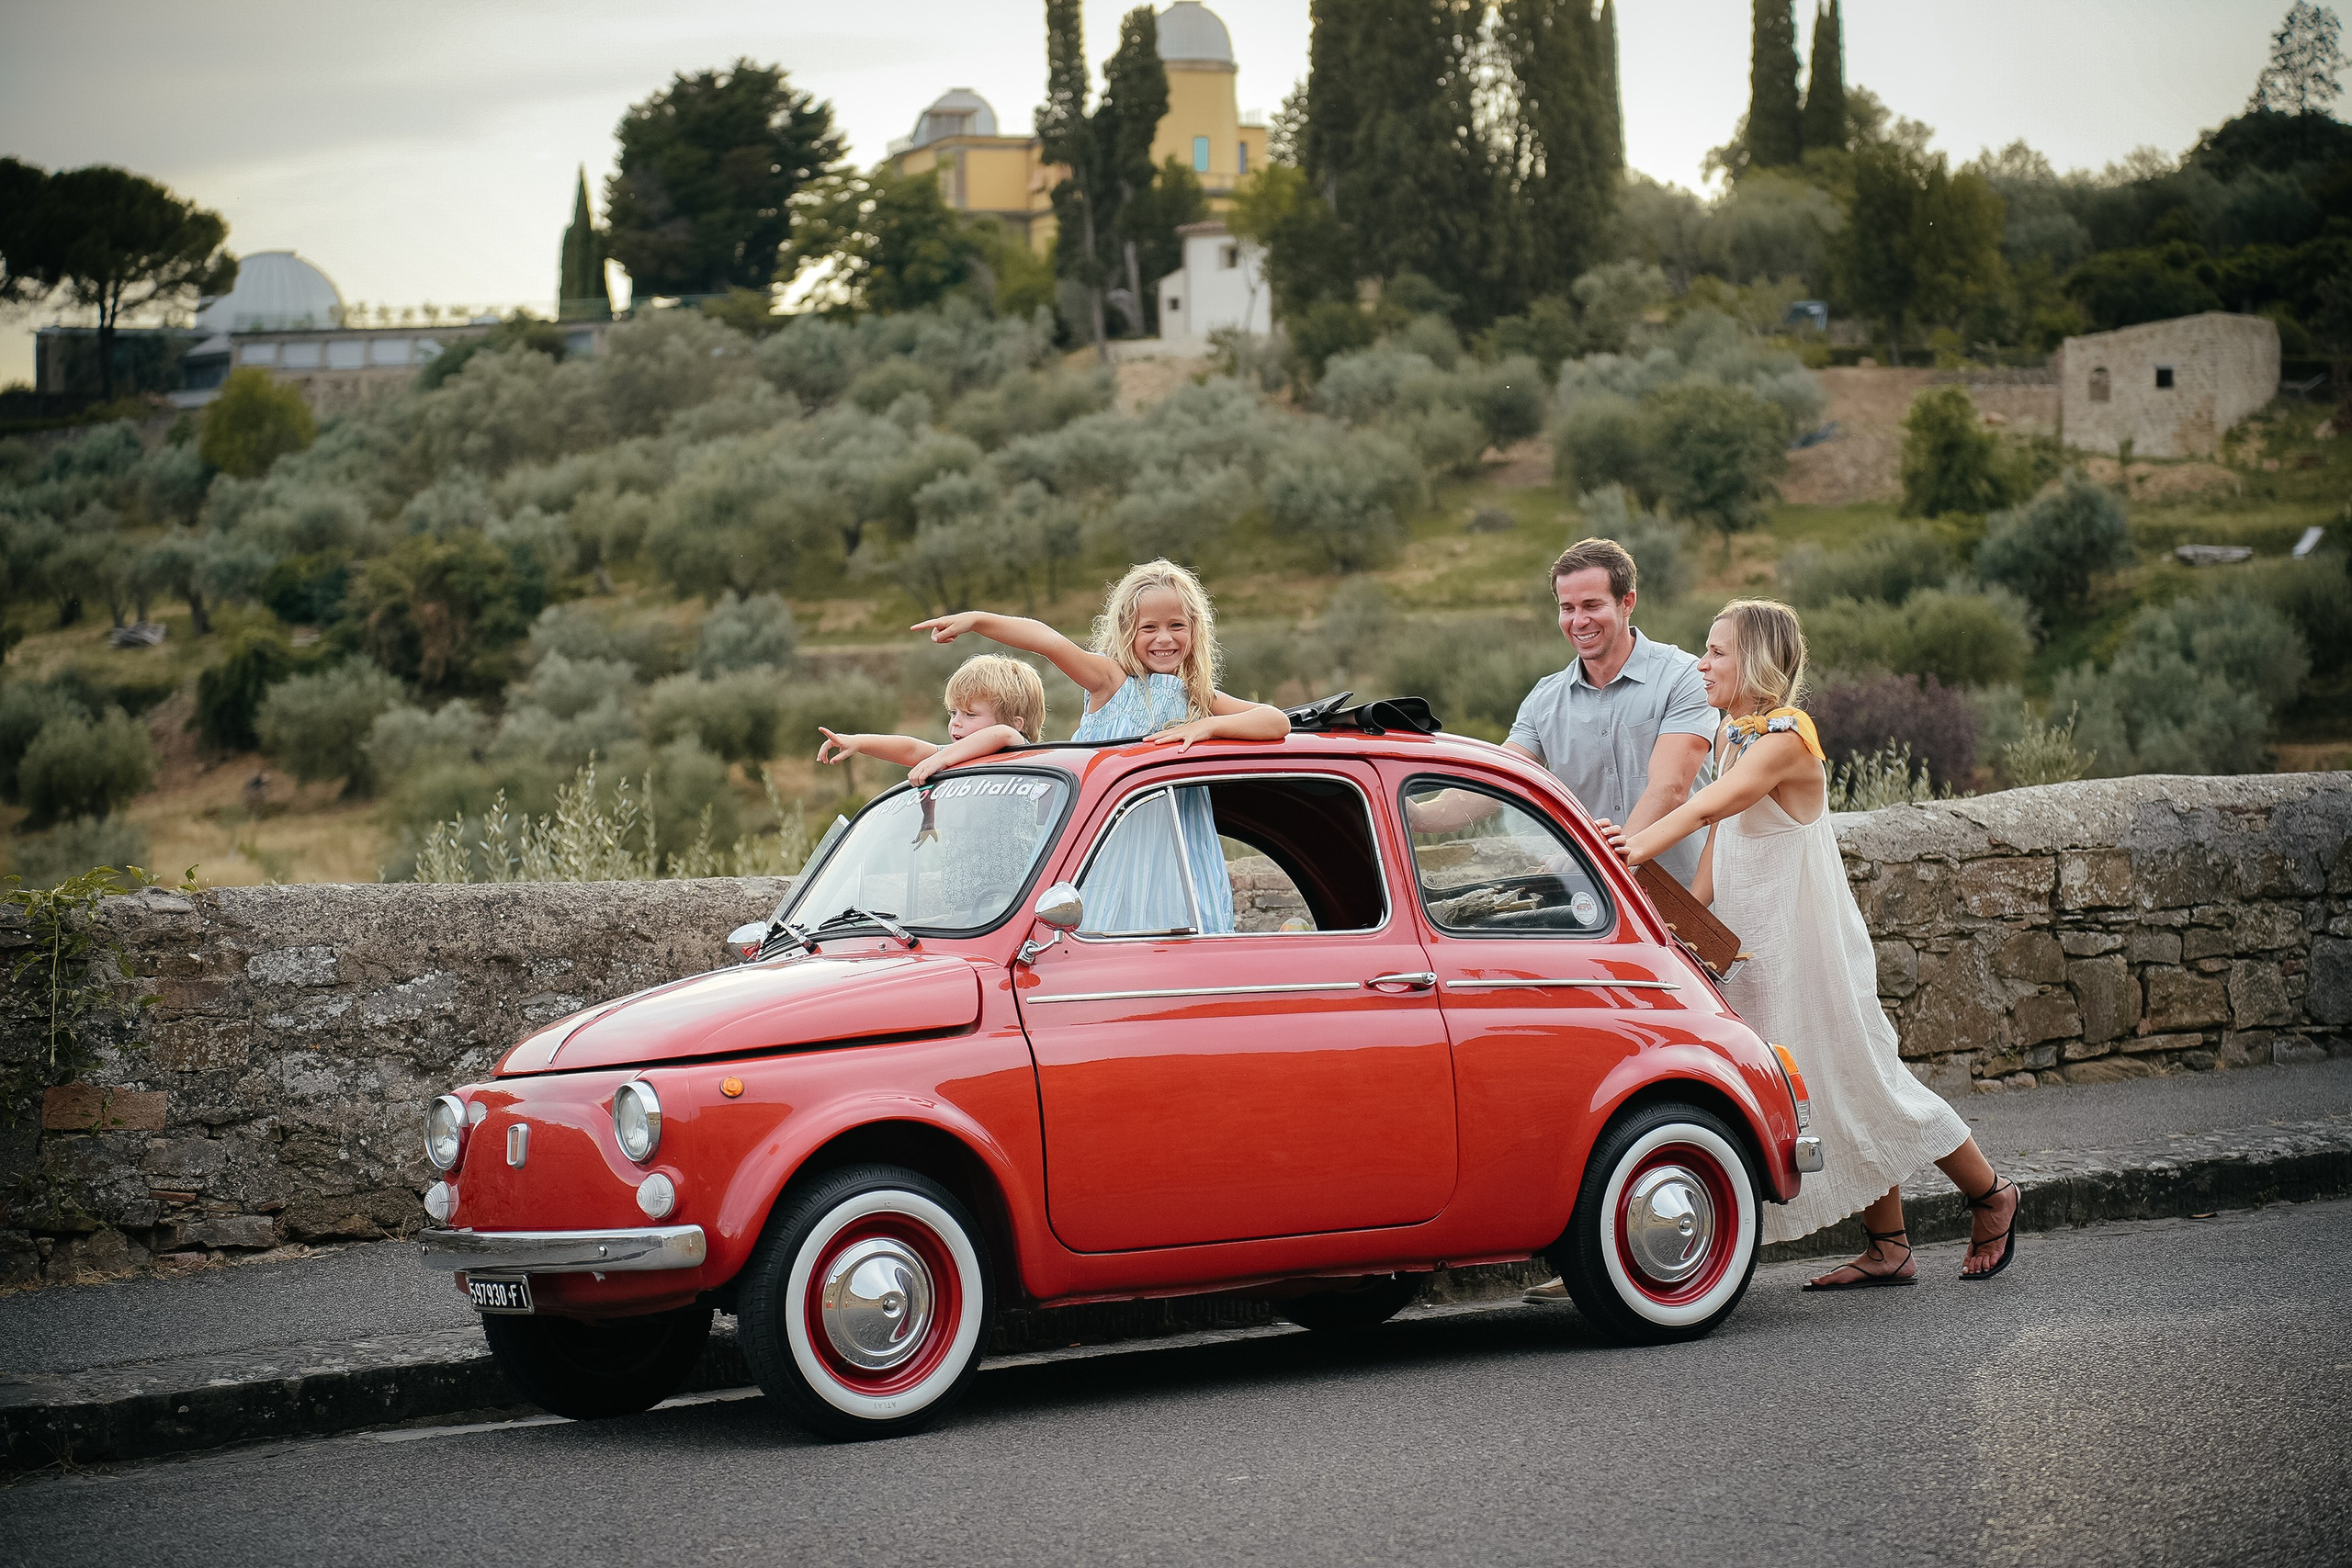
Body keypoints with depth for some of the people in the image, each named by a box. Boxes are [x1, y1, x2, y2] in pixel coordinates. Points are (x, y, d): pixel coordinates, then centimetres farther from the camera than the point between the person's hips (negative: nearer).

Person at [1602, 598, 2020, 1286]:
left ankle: (1991, 1197, 19)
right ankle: (1889, 1248, 17)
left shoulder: (1784, 737, -18)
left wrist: (1640, 846, -47)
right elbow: (1717, 841, 6)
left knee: (1865, 1083, 1)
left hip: (1810, 944, -8)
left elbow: (1709, 807, -34)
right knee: (1833, 1096, 11)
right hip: (1758, 947, 8)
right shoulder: (1733, 738, 9)